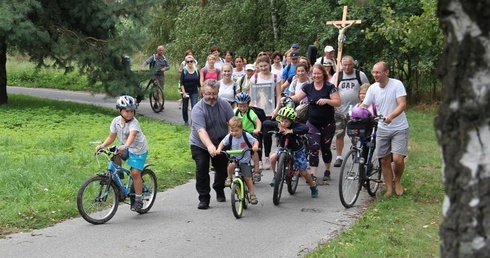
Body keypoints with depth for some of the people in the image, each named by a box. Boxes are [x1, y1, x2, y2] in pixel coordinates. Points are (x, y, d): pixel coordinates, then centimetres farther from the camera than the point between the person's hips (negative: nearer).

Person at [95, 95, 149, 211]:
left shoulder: (134, 123, -27)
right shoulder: (116, 121, -11)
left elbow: (132, 135, -45)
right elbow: (111, 136, -5)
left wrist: (125, 146, -63)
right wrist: (102, 145, -21)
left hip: (138, 149, -5)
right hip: (125, 147, 5)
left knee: (135, 173, -12)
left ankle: (138, 199, 2)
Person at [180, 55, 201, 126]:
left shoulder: (197, 71, 0)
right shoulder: (184, 71, -6)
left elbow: (199, 83, 8)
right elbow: (181, 83, -9)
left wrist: (200, 91, 11)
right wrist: (184, 92, -16)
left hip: (194, 92, 0)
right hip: (185, 91, 0)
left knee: (194, 106, -13)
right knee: (185, 107, 11)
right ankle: (186, 121, 28)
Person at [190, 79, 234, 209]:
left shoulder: (224, 104, -8)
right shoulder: (198, 109, -22)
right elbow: (201, 131, -34)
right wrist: (210, 146, -49)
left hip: (221, 143, 4)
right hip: (200, 145, -3)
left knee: (222, 168, 9)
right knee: (202, 169, -14)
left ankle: (219, 191, 37)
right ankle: (204, 199, -5)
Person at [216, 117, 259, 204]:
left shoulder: (246, 135, -12)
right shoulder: (229, 137, -6)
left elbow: (255, 141, -9)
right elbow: (222, 143, 5)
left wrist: (255, 146, -32)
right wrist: (219, 149, -16)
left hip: (244, 161, -1)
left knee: (247, 178, -8)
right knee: (231, 165, -35)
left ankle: (252, 195, 7)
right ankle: (229, 178, -6)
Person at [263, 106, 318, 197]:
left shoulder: (295, 126, -28)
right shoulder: (279, 126, -18)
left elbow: (305, 128, -46)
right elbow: (265, 123, -24)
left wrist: (291, 131, -50)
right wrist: (277, 125, -35)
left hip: (297, 150, -3)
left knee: (303, 172, 0)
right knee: (273, 157, -26)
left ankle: (313, 187, 27)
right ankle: (275, 176, -2)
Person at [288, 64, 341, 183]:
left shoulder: (329, 87, -6)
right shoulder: (308, 87, 3)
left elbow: (338, 102, -12)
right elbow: (296, 97, 0)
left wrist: (326, 100, -27)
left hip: (327, 123, -1)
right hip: (313, 123, 1)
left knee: (325, 148, 10)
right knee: (314, 147, -10)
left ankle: (327, 171, 32)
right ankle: (313, 174, -10)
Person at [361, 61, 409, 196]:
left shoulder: (397, 84, -14)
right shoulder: (373, 88, -2)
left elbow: (402, 104, -23)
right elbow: (364, 106, 0)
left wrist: (391, 116, -40)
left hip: (399, 128, -4)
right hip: (382, 129, 4)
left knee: (398, 159, -15)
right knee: (385, 161, 6)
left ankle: (398, 181, 14)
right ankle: (389, 189, 19)